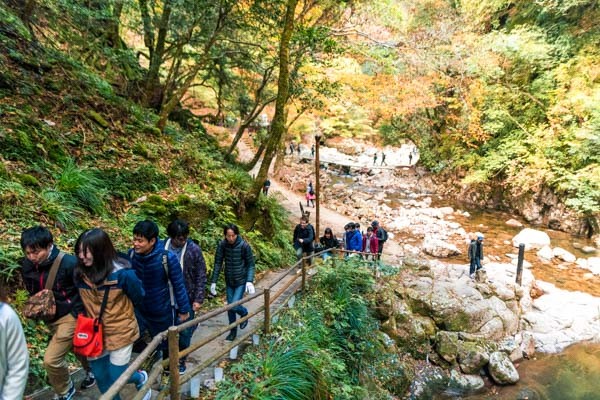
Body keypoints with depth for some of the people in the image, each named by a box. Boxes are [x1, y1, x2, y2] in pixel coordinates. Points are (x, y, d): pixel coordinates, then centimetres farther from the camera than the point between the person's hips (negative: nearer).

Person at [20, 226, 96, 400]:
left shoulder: (69, 263, -26)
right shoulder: (27, 265, -6)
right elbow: (33, 291, 12)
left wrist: (78, 313, -15)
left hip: (70, 317, -7)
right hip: (51, 318, 7)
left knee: (51, 359, -9)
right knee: (78, 348, 24)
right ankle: (92, 372, 50)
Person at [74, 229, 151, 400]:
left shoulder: (122, 273, -25)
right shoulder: (80, 273, -11)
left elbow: (138, 297, -6)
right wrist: (94, 313, 7)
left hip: (121, 332, -4)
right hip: (95, 333, 5)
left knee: (117, 378, 6)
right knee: (101, 378, 15)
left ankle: (141, 378, 37)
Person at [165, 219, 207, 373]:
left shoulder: (194, 249, -11)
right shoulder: (162, 248, -7)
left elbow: (201, 276, -7)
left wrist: (198, 299, -9)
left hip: (187, 299, -1)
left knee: (185, 332, 10)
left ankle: (181, 361, 30)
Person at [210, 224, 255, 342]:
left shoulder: (244, 246, -18)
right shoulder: (222, 245, -11)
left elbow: (251, 264, -10)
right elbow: (218, 264, -4)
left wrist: (250, 281, -21)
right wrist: (213, 281, -6)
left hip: (241, 281, -3)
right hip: (229, 281, 3)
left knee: (234, 306, -11)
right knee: (229, 307, 10)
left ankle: (244, 313, 24)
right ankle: (233, 331, 31)